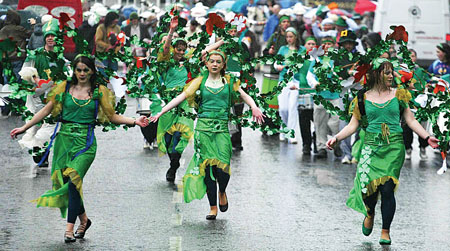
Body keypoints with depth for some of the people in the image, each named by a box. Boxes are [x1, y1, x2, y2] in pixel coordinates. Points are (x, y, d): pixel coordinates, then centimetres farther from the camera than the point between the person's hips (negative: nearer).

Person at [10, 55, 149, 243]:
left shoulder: (99, 92, 5)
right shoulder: (65, 88, 7)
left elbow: (113, 116, 9)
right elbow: (47, 110, 11)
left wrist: (134, 121, -5)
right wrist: (25, 127, 9)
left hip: (85, 141, -3)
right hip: (65, 138, 3)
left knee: (74, 179, -19)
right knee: (63, 180, 1)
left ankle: (70, 227, -15)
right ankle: (83, 219, 23)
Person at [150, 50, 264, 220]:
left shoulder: (229, 82, 11)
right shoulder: (199, 82, 9)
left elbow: (245, 96, 8)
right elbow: (181, 97, 4)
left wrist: (254, 107, -15)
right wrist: (160, 113, -4)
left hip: (222, 128, 0)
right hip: (203, 127, 0)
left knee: (222, 166, -13)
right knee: (207, 167, -2)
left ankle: (222, 192, 20)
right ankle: (213, 207, 6)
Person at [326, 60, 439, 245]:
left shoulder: (398, 95, 9)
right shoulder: (364, 98, 8)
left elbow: (411, 121, 12)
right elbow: (353, 125, 10)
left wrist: (427, 137, 1)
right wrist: (336, 138, -3)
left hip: (394, 146, 0)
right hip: (371, 145, 0)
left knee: (387, 188, -10)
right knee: (369, 185, -12)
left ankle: (385, 231, 2)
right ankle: (370, 213, 24)